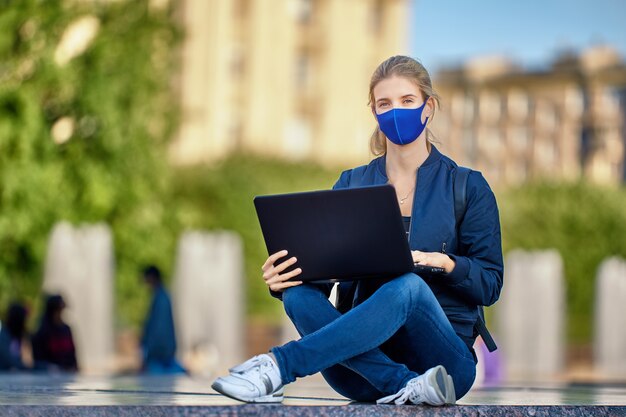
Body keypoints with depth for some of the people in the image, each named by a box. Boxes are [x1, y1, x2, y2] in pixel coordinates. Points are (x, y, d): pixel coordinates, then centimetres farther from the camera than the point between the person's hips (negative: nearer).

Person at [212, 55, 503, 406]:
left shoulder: (467, 187, 6)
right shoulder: (352, 184, 14)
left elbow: (490, 284, 2)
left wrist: (443, 262, -18)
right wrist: (281, 281, -16)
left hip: (441, 357, -3)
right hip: (365, 351, 3)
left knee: (408, 286, -36)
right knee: (300, 295, -26)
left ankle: (278, 365, -41)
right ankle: (407, 387, -41)